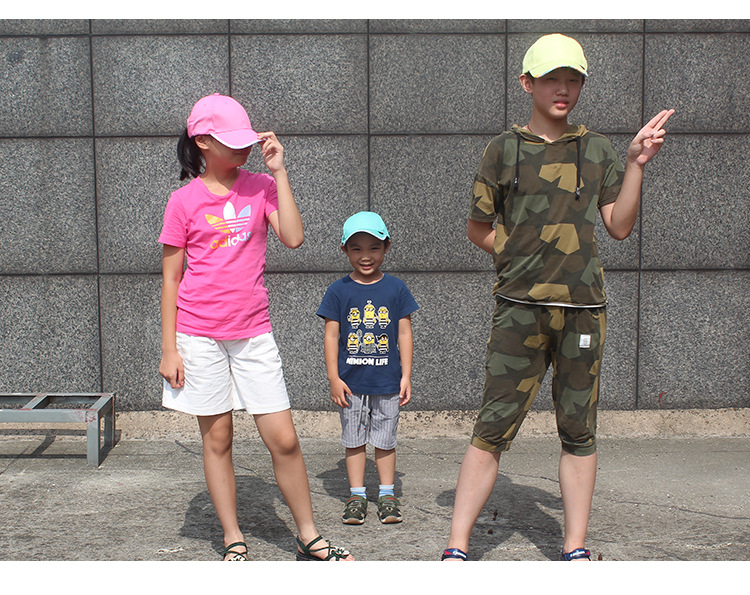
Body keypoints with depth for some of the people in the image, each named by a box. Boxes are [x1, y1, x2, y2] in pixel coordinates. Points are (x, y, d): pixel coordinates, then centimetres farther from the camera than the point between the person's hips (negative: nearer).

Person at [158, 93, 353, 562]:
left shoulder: (261, 187, 5)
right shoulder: (185, 201, -1)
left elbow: (293, 238, -12)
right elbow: (171, 279, 1)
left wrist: (279, 172, -9)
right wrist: (169, 348, -3)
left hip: (254, 333, 1)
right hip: (199, 335, -1)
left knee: (284, 438, -1)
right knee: (218, 438, 7)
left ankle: (310, 539, 13)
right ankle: (235, 542, 19)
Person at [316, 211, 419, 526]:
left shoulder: (396, 289, 1)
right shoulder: (339, 291, -1)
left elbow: (405, 334, 3)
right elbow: (331, 336, 0)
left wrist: (406, 376, -1)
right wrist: (334, 378, -4)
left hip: (387, 381, 0)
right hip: (351, 382, 0)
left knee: (385, 441, 9)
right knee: (354, 441, 9)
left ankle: (387, 495, 20)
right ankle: (357, 495, 19)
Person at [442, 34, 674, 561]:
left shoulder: (597, 151, 12)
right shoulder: (504, 150, 7)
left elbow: (620, 226, 7)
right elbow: (478, 230, 11)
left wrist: (636, 162, -2)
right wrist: (527, 259, 0)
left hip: (584, 306, 2)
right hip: (520, 307, -2)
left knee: (579, 431, 6)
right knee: (494, 429, -5)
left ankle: (576, 549, 15)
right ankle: (457, 549, 0)